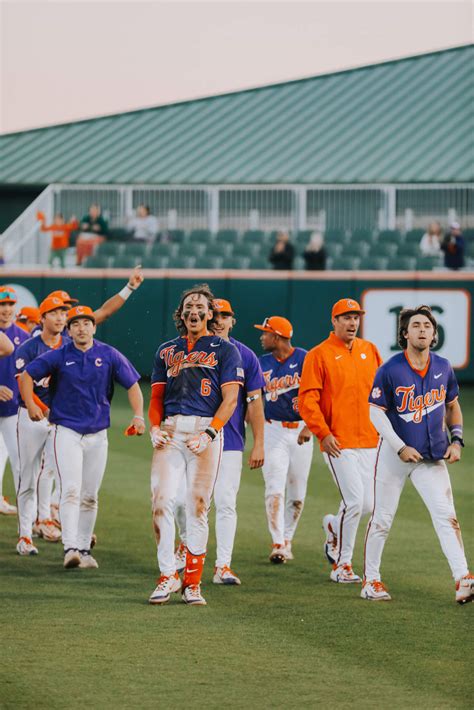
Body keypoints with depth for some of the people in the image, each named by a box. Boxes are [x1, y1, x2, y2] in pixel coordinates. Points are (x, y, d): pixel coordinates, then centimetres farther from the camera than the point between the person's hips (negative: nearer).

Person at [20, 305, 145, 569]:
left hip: (98, 434, 2)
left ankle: (84, 549, 17)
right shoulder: (59, 356, -2)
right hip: (66, 431, -2)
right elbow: (27, 375, 7)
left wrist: (138, 416, -10)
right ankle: (70, 549, -21)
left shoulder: (109, 355, 1)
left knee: (90, 496, 8)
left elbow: (133, 384, 3)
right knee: (71, 490, -15)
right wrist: (31, 405, -4)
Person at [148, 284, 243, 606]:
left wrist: (209, 433, -13)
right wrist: (154, 426, 0)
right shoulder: (167, 351, 19)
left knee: (198, 505, -4)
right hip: (170, 431, 3)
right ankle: (168, 576, -3)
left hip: (206, 430, -3)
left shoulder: (224, 350, 7)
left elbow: (230, 398, -1)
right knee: (161, 500, -10)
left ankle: (193, 582, 2)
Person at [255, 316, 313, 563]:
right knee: (275, 489, -9)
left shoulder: (304, 359, -7)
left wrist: (308, 427, -22)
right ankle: (278, 545, -12)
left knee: (297, 493, 6)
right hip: (273, 430, 2)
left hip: (300, 430, -2)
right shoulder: (262, 364, 6)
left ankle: (287, 540, 20)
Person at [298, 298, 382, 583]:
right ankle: (343, 565, 2)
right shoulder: (319, 355, -3)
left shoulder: (370, 350, 13)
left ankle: (334, 527, 35)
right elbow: (307, 399, -8)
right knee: (354, 501, -11)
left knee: (368, 504, 4)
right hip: (338, 442, -6)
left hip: (369, 440, 6)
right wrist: (323, 433, -16)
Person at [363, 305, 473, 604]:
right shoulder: (390, 370, -11)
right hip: (395, 454, -3)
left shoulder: (443, 367, 3)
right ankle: (371, 580, 18)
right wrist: (400, 448, -16)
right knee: (383, 519, 5)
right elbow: (377, 412, -10)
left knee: (446, 516, -10)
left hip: (432, 456, 3)